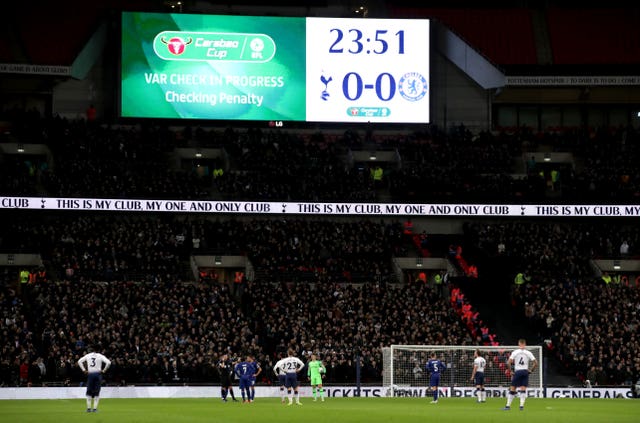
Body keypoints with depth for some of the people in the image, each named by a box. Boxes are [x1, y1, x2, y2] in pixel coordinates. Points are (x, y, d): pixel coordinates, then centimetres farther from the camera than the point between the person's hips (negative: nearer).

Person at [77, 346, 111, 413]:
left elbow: (79, 361, 9)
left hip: (90, 374, 2)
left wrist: (84, 370, 9)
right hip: (98, 374, -2)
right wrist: (103, 370, 0)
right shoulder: (100, 356, -3)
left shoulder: (88, 356, 5)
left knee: (89, 392, 9)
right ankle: (95, 408, -1)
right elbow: (108, 362, -11)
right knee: (96, 392, 4)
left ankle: (88, 408, 4)